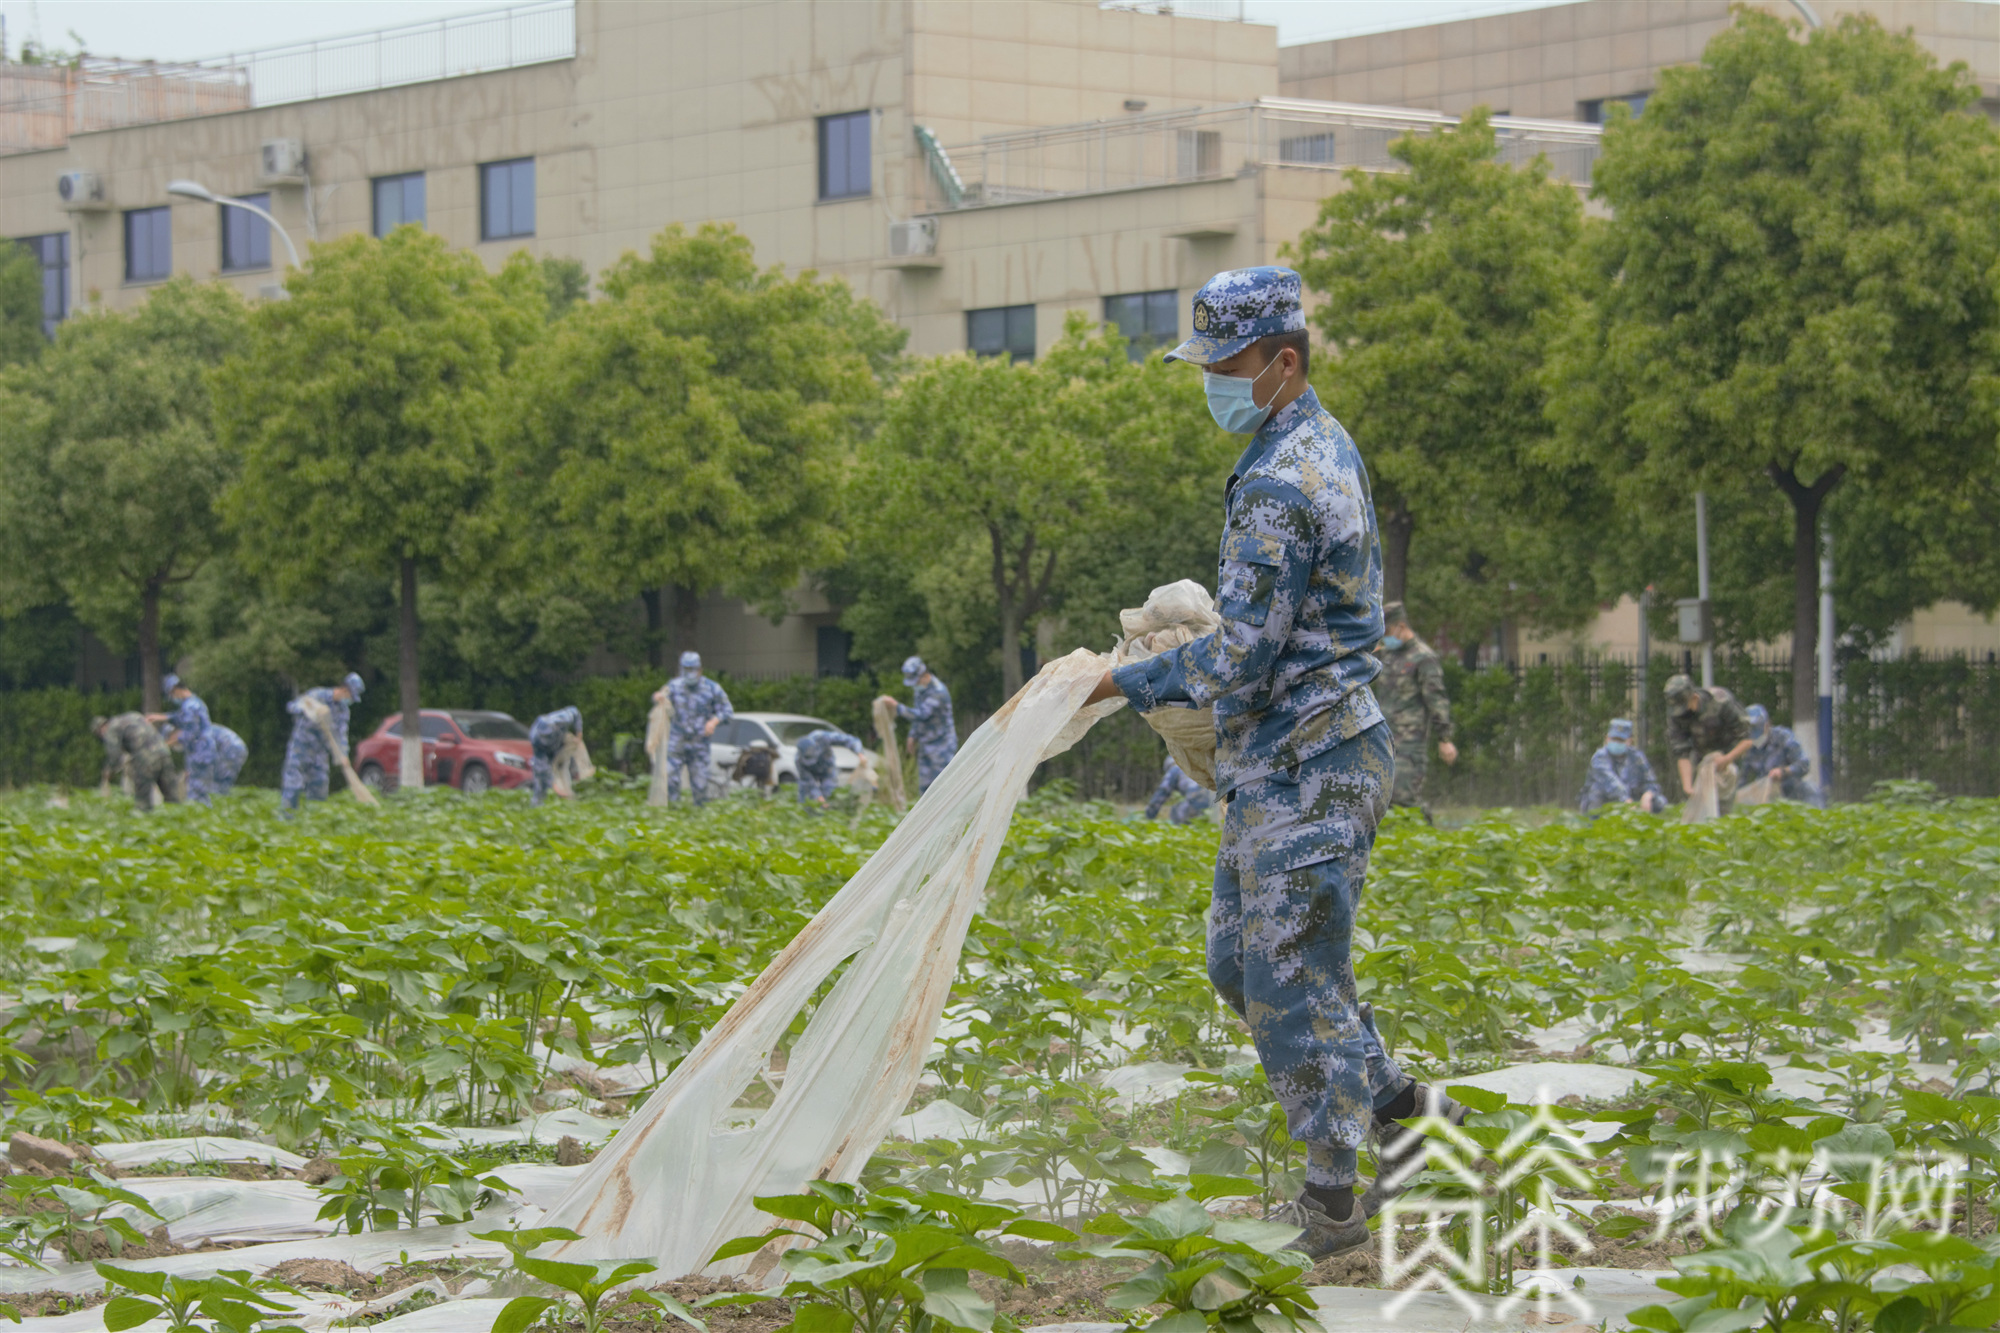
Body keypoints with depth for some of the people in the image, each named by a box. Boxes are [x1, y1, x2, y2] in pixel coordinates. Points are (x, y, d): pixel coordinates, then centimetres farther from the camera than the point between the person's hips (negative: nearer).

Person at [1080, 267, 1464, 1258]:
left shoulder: (1280, 486, -20)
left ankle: (1332, 1204, 3)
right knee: (1239, 959, 16)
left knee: (1291, 981, -4)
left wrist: (1123, 683, -9)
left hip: (1302, 772, -11)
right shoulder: (1325, 445, 13)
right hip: (1300, 761, 11)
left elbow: (1239, 662, -21)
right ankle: (1402, 1105, 22)